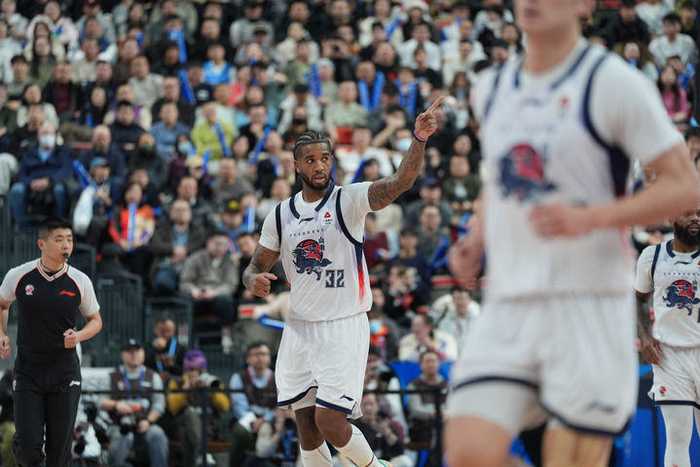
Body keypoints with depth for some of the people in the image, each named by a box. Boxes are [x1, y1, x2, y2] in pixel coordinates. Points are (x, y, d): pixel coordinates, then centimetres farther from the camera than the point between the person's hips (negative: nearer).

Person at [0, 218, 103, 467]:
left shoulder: (80, 281, -3)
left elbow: (95, 320, 10)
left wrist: (78, 336, -11)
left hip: (65, 373, 1)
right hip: (27, 372, -1)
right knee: (29, 447, -9)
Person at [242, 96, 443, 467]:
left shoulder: (348, 200, -8)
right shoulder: (280, 215, 7)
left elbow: (399, 183, -25)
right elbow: (256, 266, 15)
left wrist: (418, 140, -43)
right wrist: (254, 280, -11)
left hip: (344, 326, -5)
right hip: (299, 328, 5)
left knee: (330, 422, -12)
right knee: (307, 426, 7)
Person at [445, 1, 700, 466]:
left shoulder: (615, 83, -6)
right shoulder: (492, 88, 13)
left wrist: (589, 218, -21)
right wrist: (475, 241, 11)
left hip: (590, 304, -5)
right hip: (508, 306, 5)